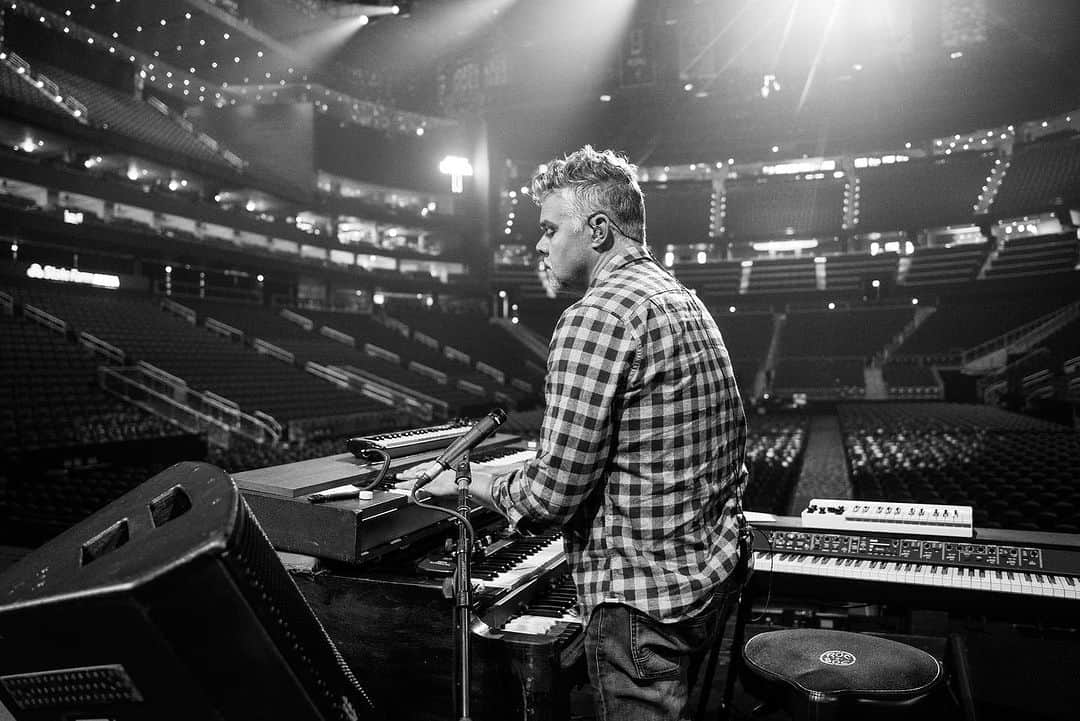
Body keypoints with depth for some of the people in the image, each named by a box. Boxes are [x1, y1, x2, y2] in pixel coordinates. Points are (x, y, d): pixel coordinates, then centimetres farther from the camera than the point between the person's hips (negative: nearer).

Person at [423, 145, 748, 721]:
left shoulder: (599, 314, -21)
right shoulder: (685, 301, 11)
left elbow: (553, 493, -24)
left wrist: (474, 481, -3)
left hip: (645, 595, -10)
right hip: (709, 573, 10)